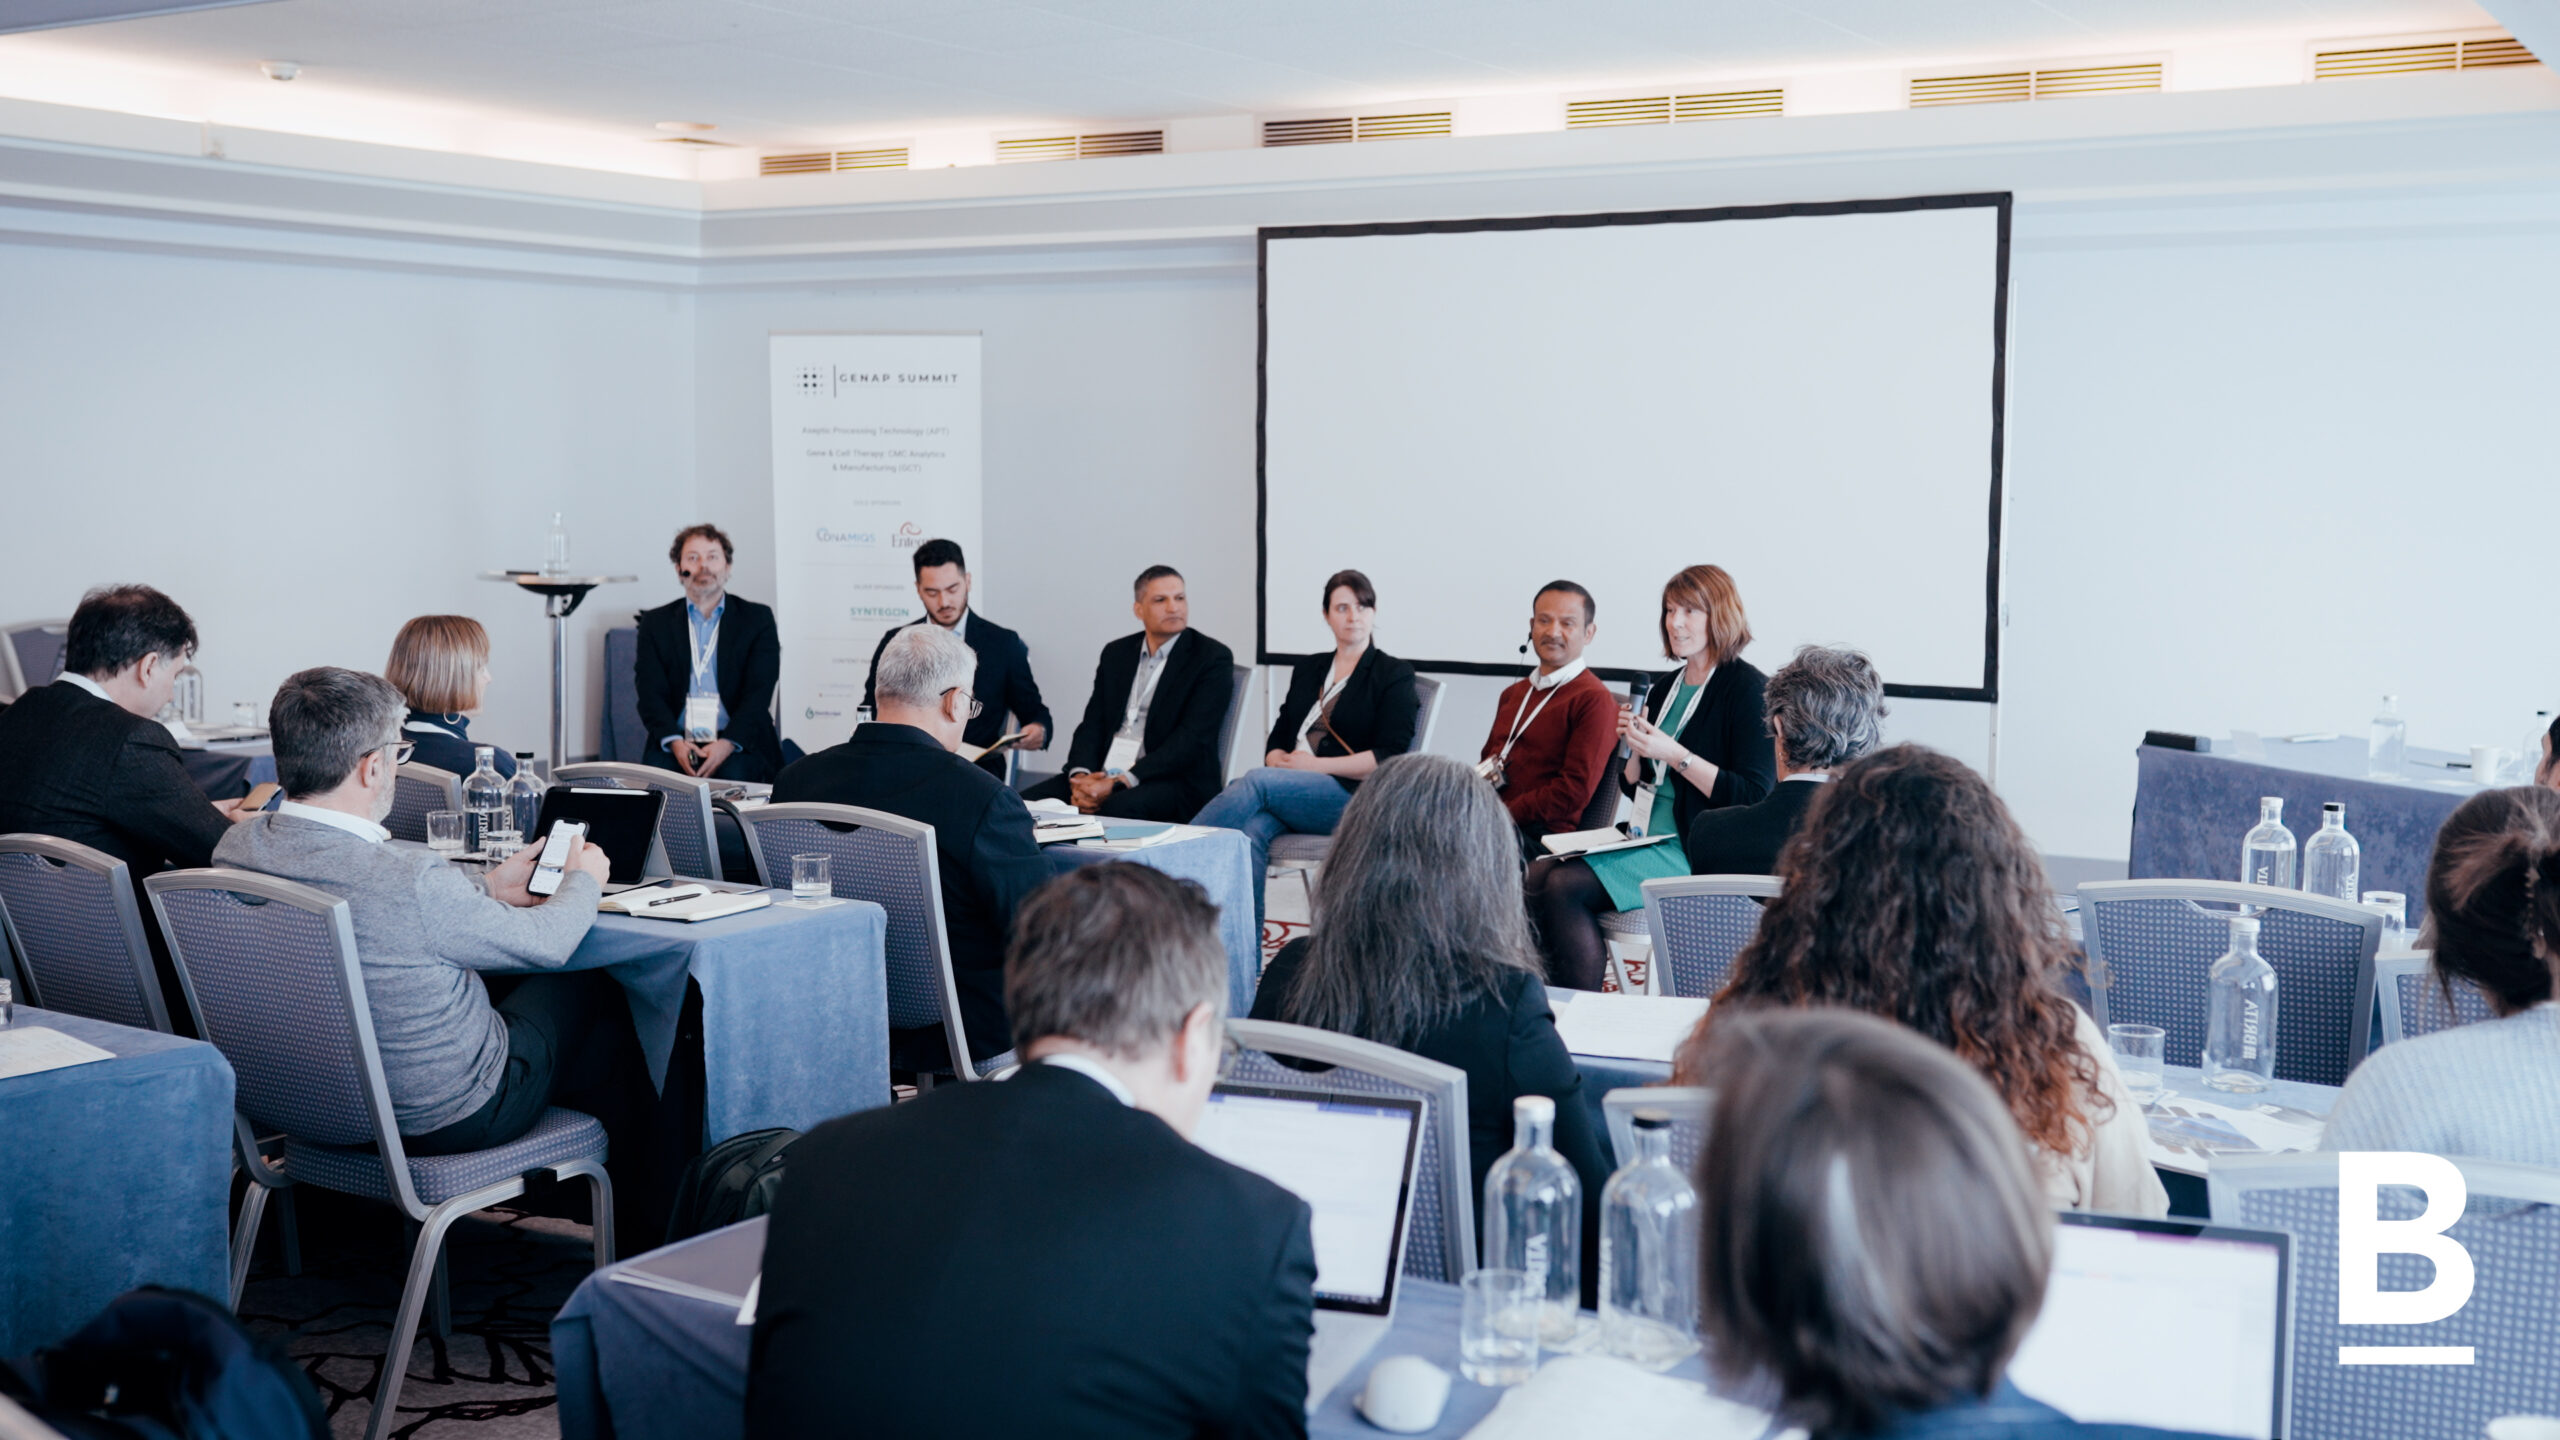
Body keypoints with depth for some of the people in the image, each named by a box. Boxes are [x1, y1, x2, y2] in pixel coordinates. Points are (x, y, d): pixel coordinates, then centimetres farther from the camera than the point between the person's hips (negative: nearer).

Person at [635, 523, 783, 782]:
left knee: (734, 774, -33)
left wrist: (728, 744, -18)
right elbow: (650, 693, 3)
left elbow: (759, 692, -2)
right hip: (678, 742, 1)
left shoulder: (757, 618, 9)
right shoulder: (655, 622, 13)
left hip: (739, 743, -1)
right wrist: (675, 742, -17)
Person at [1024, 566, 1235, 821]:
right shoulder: (1116, 653, 17)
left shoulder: (1213, 658, -2)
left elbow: (1191, 740, -12)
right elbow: (1093, 723, 12)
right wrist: (1080, 776, -12)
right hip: (1102, 775, 5)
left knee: (1117, 809, -38)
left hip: (1175, 781, -5)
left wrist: (1119, 783, -20)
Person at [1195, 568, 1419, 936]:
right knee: (1252, 830, -31)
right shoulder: (1307, 670, 23)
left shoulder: (1394, 676, 6)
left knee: (1256, 781, -31)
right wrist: (1279, 761, -6)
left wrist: (1316, 764, -11)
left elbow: (1389, 757, -6)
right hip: (1289, 792, 4)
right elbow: (1277, 739, 19)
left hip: (1350, 797, -4)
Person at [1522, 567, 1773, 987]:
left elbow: (1754, 797, -15)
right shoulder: (1666, 687, 17)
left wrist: (1673, 754, -18)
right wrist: (1634, 746, 1)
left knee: (1567, 885, -24)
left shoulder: (1748, 690, -7)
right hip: (1647, 839, 8)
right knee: (1536, 874, -14)